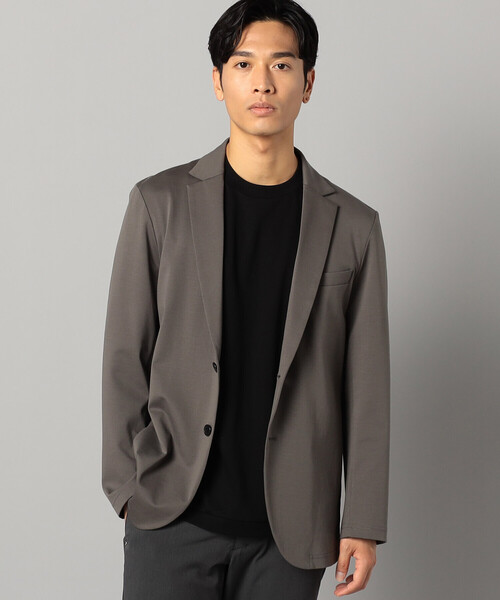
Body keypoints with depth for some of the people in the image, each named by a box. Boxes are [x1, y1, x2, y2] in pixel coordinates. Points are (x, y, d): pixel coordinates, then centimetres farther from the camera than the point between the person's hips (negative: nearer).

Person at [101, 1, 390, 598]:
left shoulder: (352, 225, 4)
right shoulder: (160, 202, 2)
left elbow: (365, 387, 4)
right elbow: (124, 357, 3)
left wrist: (364, 525, 2)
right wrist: (128, 486, -2)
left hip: (290, 530, 1)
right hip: (173, 519, 0)